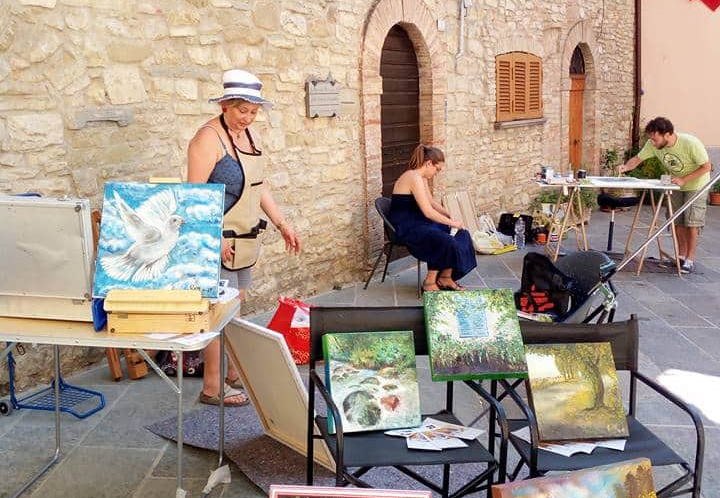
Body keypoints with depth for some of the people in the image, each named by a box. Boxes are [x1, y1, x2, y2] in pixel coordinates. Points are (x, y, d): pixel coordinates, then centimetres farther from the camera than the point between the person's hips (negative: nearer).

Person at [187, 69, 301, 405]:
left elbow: (258, 186, 20)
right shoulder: (209, 138, -14)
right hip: (219, 240, -8)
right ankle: (211, 387, 4)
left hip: (245, 238, 9)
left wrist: (281, 224, 17)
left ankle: (231, 372, 29)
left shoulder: (249, 135, 13)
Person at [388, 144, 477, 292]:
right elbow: (428, 212, -25)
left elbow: (431, 202, 24)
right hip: (406, 228, -10)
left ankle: (446, 277, 5)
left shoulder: (422, 178, 11)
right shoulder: (414, 178, -21)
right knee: (446, 242, -26)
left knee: (461, 234, 0)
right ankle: (429, 283, -11)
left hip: (418, 223, 10)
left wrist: (450, 216, 11)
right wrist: (451, 222, -15)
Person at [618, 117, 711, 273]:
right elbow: (638, 158, -10)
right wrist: (625, 167, -32)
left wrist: (684, 180, -31)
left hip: (696, 185, -5)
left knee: (691, 221, -8)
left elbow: (706, 167, -24)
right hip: (676, 185, 5)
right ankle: (681, 256, 17)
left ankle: (690, 260, -1)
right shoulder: (653, 145, -19)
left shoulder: (690, 143, -32)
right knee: (677, 221, 5)